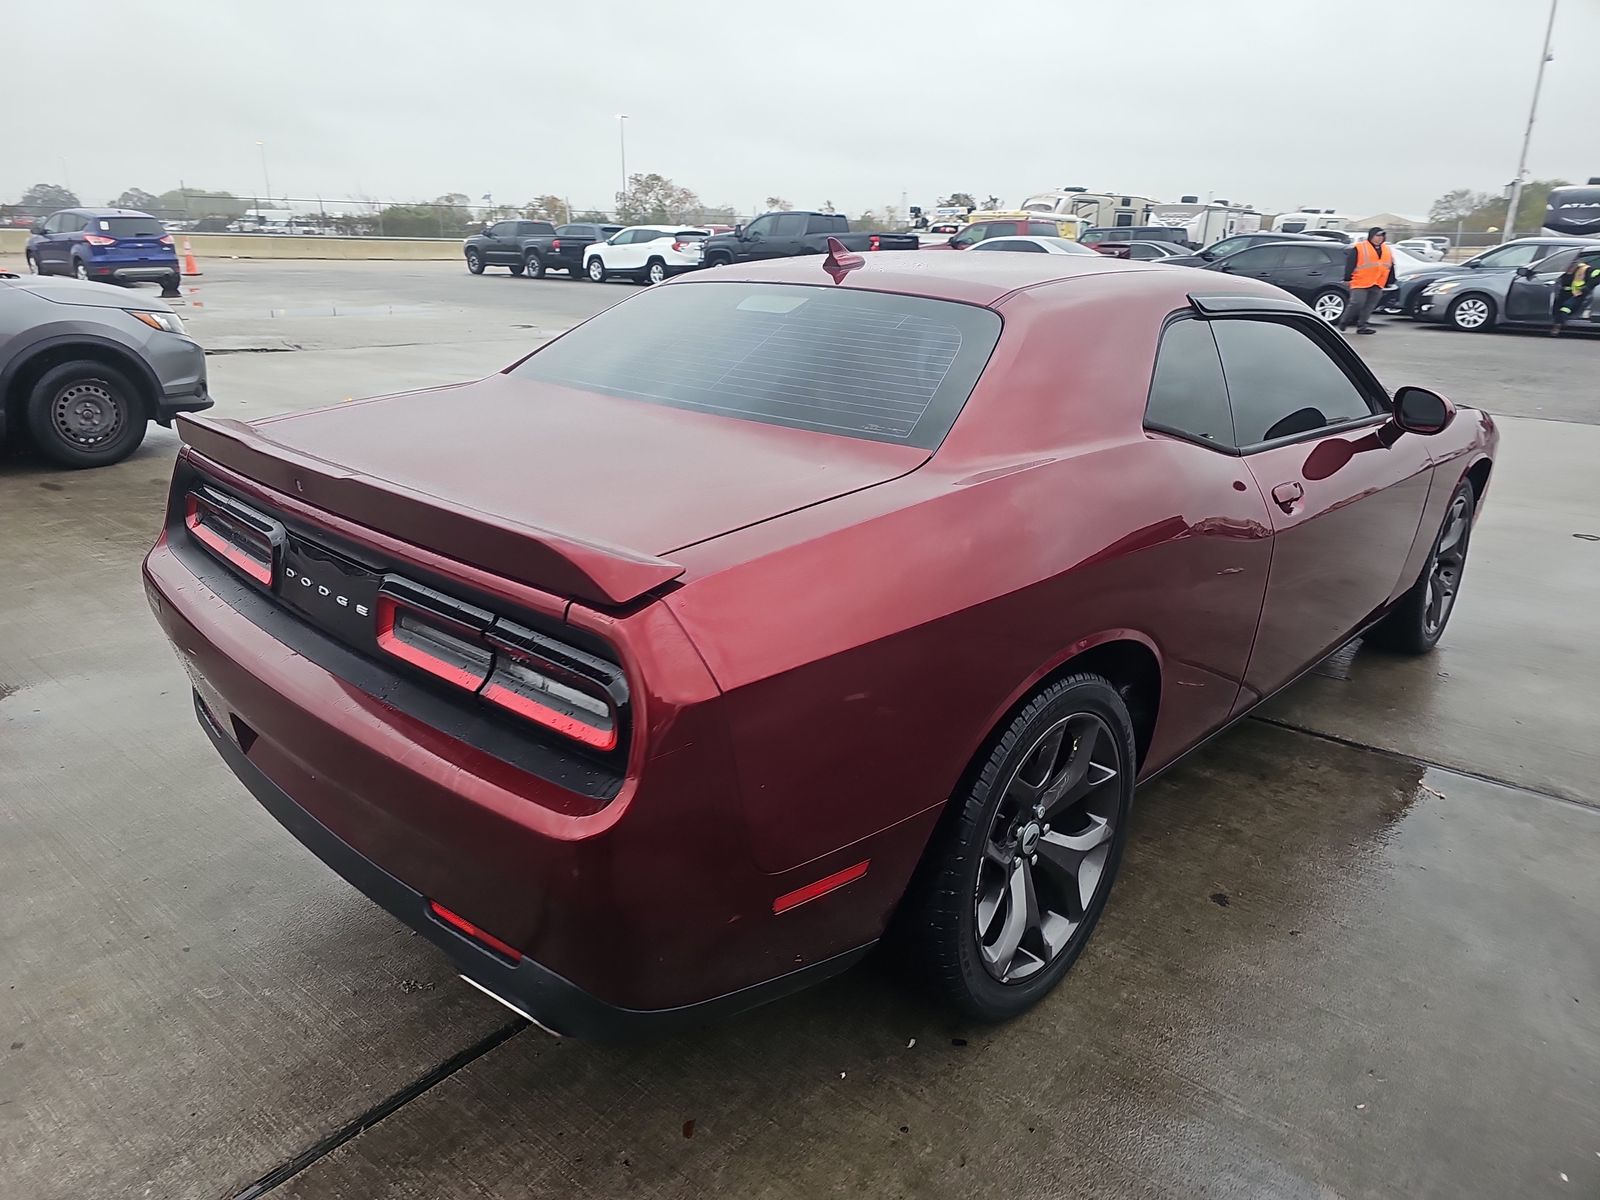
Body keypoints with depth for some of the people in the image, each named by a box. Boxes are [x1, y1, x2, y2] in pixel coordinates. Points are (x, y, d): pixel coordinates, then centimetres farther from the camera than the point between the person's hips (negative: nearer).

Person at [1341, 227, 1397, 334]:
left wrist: (1390, 282, 20)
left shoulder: (1387, 251, 16)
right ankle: (1344, 323, 0)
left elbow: (1391, 268, 22)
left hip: (1377, 285, 6)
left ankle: (1362, 326, 5)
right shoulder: (1359, 248, -3)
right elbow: (1350, 264, -4)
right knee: (1357, 303, -14)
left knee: (1369, 306, 2)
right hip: (1360, 282, -6)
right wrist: (1348, 278, -8)